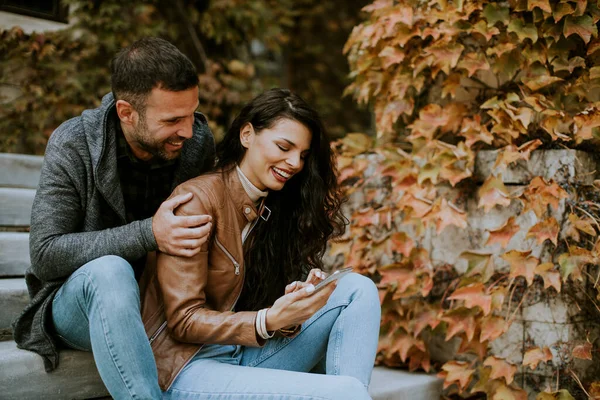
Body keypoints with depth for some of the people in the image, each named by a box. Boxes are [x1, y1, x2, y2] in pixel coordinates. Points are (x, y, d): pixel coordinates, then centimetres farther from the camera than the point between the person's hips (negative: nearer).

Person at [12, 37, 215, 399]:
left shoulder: (199, 141, -7)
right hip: (80, 301, -3)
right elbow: (45, 254, -20)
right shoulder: (73, 145, -16)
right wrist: (149, 234, -31)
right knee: (110, 271, -37)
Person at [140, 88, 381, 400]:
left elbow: (271, 308, 5)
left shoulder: (275, 209, 9)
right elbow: (183, 321, -13)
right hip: (191, 367, -7)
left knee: (358, 289, -8)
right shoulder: (198, 199, -11)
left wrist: (292, 309, -18)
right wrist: (270, 320, -27)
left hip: (247, 357, 7)